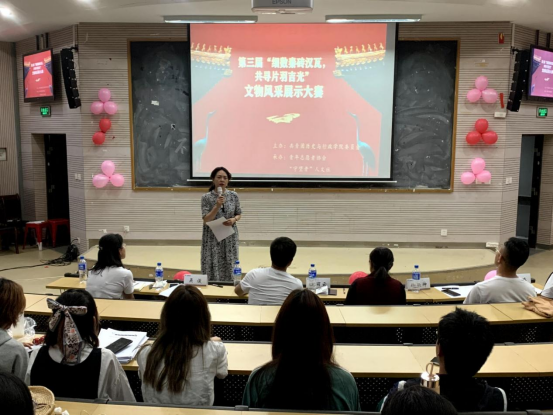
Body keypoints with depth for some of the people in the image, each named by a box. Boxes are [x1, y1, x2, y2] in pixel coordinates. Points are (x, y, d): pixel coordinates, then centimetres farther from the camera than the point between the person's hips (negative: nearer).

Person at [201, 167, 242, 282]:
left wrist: (234, 219, -12)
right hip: (212, 238, -2)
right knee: (213, 269, 1)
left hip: (229, 238, 2)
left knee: (229, 269, 8)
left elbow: (239, 214, 11)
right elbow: (206, 220, -13)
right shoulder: (206, 197, -8)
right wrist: (217, 206, -24)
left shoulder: (234, 196, 0)